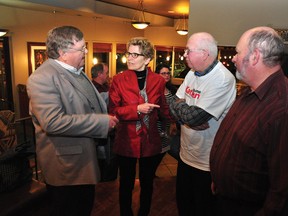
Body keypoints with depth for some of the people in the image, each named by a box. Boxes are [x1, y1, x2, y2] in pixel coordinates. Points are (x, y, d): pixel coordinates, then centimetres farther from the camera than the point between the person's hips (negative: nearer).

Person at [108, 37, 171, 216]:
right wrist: (137, 109, -23)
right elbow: (113, 110, -10)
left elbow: (164, 109, 1)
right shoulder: (119, 79, -6)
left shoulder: (158, 81, -2)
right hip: (127, 141, -1)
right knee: (126, 184, 16)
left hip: (151, 141, 2)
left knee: (147, 183, 20)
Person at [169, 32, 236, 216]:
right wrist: (189, 117, -17)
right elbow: (174, 103, 3)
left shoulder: (222, 80, -24)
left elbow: (194, 117, -29)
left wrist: (178, 105, -9)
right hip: (186, 155, 7)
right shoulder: (193, 74, 3)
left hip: (207, 163, -7)